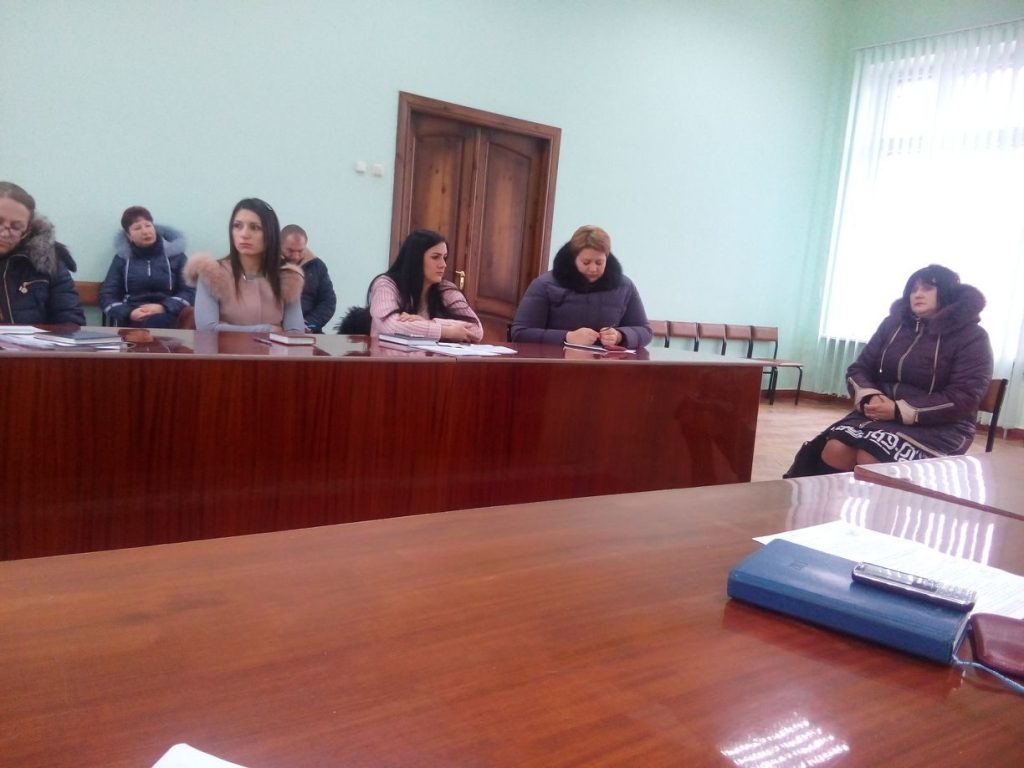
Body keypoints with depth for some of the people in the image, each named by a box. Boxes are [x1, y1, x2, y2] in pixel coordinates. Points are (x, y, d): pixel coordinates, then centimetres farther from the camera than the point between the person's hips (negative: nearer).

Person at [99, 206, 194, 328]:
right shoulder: (122, 258, 16)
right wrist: (128, 313, -10)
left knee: (157, 321, -38)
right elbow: (107, 295, 12)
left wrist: (163, 307, -12)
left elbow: (190, 291, 6)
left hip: (165, 315, 0)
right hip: (130, 319, 0)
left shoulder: (174, 255, 13)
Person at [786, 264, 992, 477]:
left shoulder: (971, 336, -2)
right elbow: (858, 370, 10)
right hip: (881, 412, 4)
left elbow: (963, 398, -12)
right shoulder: (893, 324, 11)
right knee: (834, 450, -27)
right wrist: (869, 397, -14)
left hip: (939, 427, -4)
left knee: (871, 460, -32)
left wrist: (900, 410, -21)